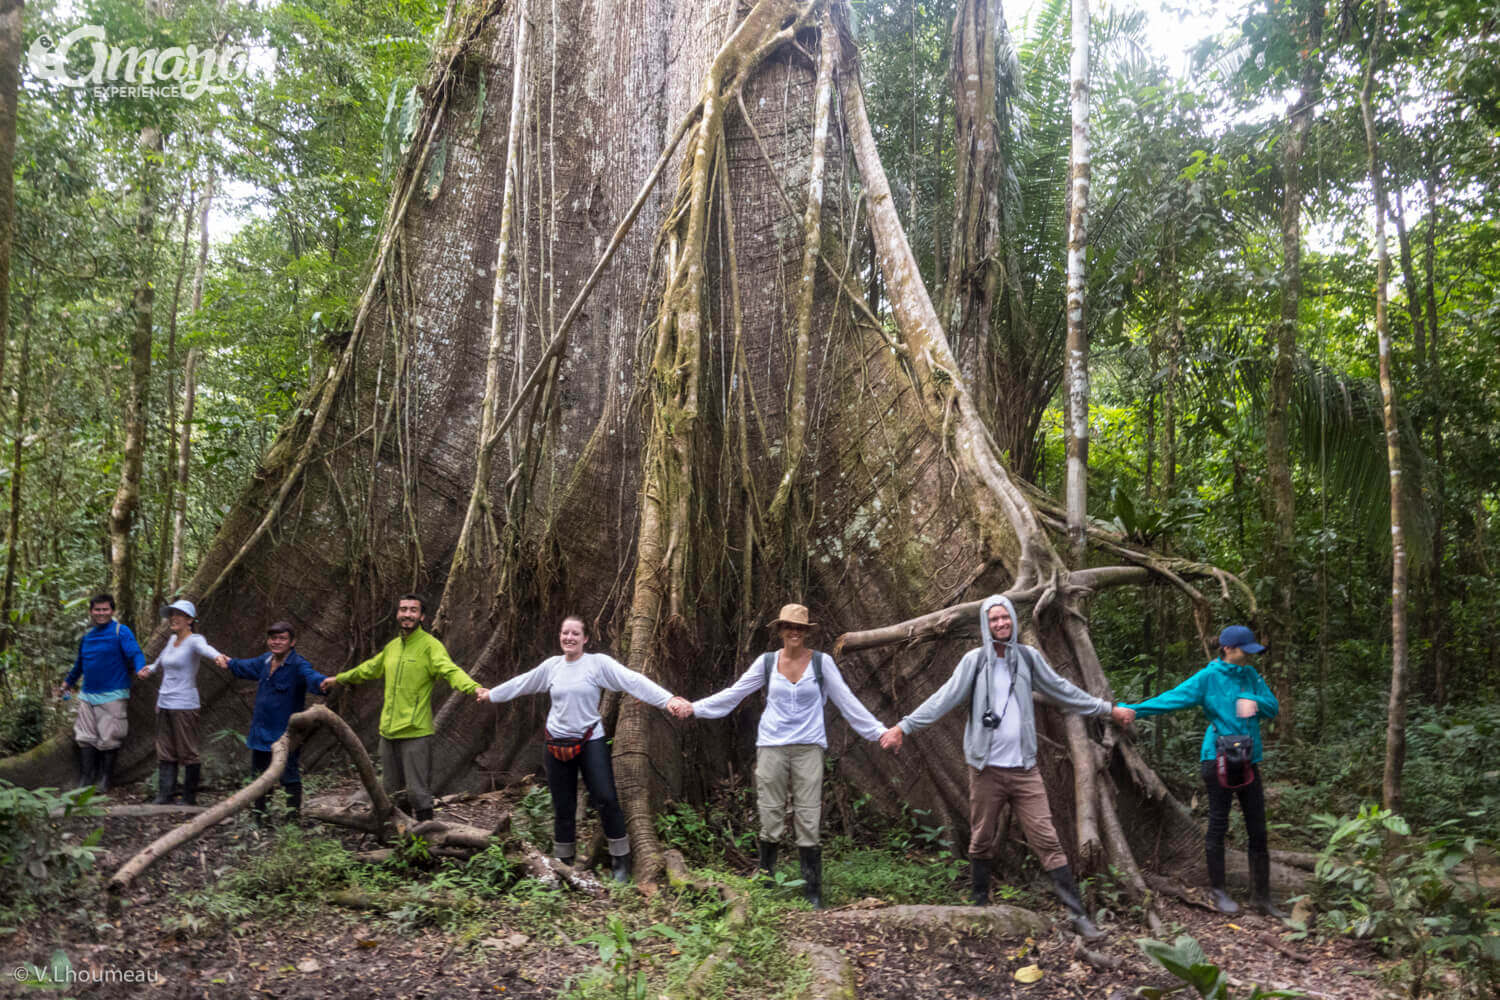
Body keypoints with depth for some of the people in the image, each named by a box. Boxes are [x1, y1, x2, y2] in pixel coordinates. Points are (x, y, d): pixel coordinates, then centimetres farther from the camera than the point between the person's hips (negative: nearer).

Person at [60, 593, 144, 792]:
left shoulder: (121, 632, -6)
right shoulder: (87, 635, 13)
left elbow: (135, 653, -19)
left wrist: (141, 668, -40)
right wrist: (69, 681, 42)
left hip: (112, 696, -6)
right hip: (88, 694, 6)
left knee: (108, 739, -2)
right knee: (85, 738, 4)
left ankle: (104, 780, 9)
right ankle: (85, 780, 9)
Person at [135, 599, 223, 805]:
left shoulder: (194, 640, -10)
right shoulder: (172, 639, 13)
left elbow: (205, 649, -37)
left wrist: (218, 656, -57)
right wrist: (149, 669, 19)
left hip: (184, 705, -8)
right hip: (164, 703, 8)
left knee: (188, 753, -2)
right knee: (165, 752, 8)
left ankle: (190, 798, 6)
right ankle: (165, 795, 11)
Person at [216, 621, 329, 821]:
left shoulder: (298, 664, -18)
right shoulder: (265, 661, 6)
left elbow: (310, 676, -40)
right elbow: (247, 667, 30)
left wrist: (321, 682, -63)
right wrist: (229, 664, 45)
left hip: (286, 734, -8)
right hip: (261, 733, 8)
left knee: (289, 778, -3)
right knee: (259, 774, 21)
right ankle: (259, 814, 37)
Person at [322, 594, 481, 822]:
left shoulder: (430, 645, -9)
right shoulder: (392, 646, 13)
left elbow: (451, 671, -25)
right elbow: (369, 669, 32)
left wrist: (474, 688, -45)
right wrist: (338, 678, 43)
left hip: (415, 732, -7)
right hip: (388, 731, 7)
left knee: (418, 792, -6)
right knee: (390, 790, 17)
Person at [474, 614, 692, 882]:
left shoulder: (599, 663, -10)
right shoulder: (552, 665, 3)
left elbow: (634, 681, -21)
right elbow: (522, 683, 20)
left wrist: (669, 699, -34)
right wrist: (491, 694, 32)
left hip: (590, 742, -3)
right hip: (557, 745, 4)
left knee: (607, 799, -11)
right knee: (563, 807, 11)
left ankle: (620, 862, 4)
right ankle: (562, 862, 26)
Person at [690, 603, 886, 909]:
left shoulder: (822, 662, 2)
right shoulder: (766, 662, 5)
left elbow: (847, 702, 3)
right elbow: (732, 694, 8)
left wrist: (879, 731, -1)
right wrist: (693, 708, 4)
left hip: (808, 748, -1)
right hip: (771, 746, 1)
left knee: (808, 822, -1)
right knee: (770, 820, 3)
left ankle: (813, 894, 9)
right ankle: (764, 884, 19)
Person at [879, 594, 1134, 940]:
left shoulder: (1028, 657, 5)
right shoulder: (975, 660, -2)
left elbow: (1063, 691, 14)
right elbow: (944, 699, -7)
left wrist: (1109, 709, 18)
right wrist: (904, 726, -16)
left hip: (1024, 768, 1)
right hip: (986, 768, -1)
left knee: (1047, 839, -3)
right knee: (981, 842, 9)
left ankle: (1078, 913, 0)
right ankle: (980, 905, 26)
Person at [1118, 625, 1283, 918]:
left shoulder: (1251, 676, 11)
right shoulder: (1208, 677, -6)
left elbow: (1273, 707, 12)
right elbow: (1173, 697, -13)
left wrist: (1255, 702, -11)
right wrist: (1134, 709, -23)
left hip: (1248, 761, 5)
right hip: (1219, 759, -5)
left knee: (1258, 830, 7)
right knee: (1218, 824, 2)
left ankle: (1263, 897, 16)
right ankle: (1217, 891, 15)